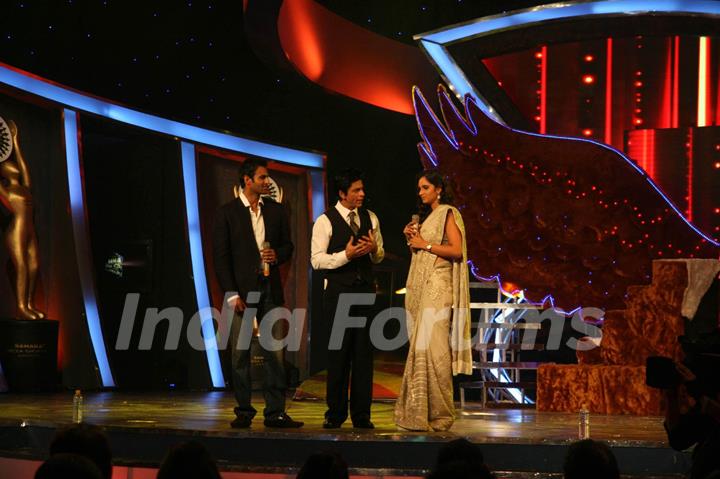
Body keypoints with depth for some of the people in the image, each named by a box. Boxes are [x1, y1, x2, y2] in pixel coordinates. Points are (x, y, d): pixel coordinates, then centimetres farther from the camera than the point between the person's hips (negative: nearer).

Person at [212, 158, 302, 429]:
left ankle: (275, 412, 3)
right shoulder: (227, 213, 0)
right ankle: (244, 411, 9)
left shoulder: (276, 211, 11)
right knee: (240, 354, 2)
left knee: (274, 353, 0)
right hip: (241, 291, -3)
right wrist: (231, 294, -10)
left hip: (270, 290, 3)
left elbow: (287, 244, 19)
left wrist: (277, 255, -5)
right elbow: (220, 256, -3)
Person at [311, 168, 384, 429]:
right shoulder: (325, 221, -5)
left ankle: (361, 414, 9)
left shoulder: (370, 218, 10)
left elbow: (379, 256, 18)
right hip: (339, 291, -4)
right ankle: (336, 412, 11)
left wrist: (374, 249, -5)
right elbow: (317, 260, -9)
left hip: (365, 288, 4)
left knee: (364, 351, 3)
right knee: (339, 352, 1)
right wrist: (346, 255, -20)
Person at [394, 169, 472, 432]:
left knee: (431, 344, -13)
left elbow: (457, 251, -14)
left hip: (438, 285, -9)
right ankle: (420, 412, 5)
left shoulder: (447, 214, -3)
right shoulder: (427, 216, 22)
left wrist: (425, 244, -11)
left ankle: (437, 413, -12)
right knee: (420, 344, 4)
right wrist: (413, 239, 7)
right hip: (422, 286, 9)